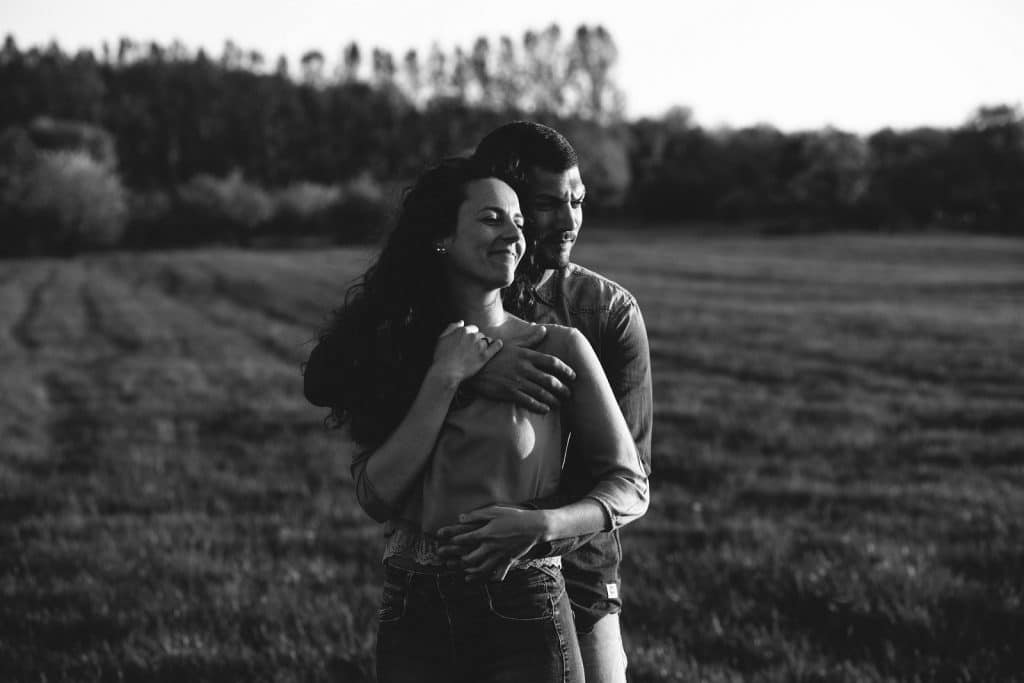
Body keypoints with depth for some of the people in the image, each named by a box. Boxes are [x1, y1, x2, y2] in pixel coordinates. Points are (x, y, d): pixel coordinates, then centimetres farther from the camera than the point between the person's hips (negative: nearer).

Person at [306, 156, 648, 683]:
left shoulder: (558, 349, -3)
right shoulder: (396, 349, 4)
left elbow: (629, 486, -1)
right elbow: (376, 494, -6)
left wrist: (543, 523, -18)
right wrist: (443, 382, -12)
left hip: (522, 619, -2)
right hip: (414, 619, 2)